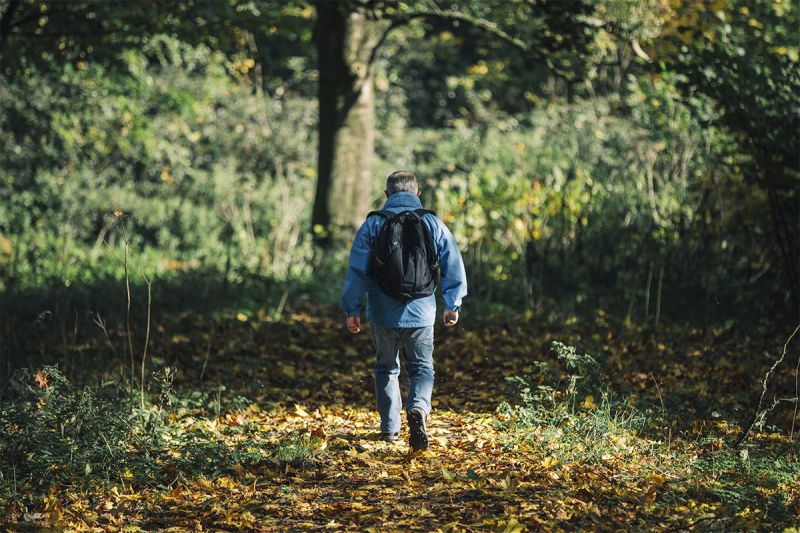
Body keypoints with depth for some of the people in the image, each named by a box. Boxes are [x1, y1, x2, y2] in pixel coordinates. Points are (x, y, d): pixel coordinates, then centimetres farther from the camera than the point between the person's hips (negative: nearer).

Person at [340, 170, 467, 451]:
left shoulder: (372, 224, -3)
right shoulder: (433, 224, 0)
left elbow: (357, 270, -5)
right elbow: (453, 267, 2)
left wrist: (352, 309, 3)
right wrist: (452, 305, 13)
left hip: (383, 314, 0)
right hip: (421, 313, 0)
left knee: (386, 368, 18)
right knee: (422, 368, 11)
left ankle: (390, 427, 21)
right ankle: (418, 407, -18)